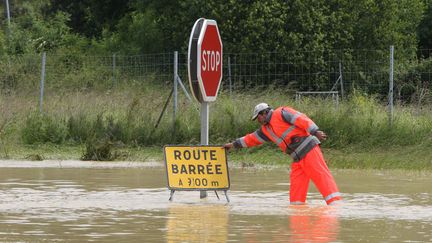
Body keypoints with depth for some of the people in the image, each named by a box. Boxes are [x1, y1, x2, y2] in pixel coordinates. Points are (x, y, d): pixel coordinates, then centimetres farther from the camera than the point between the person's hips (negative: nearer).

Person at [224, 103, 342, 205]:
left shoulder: (281, 113, -4)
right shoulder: (266, 129, 22)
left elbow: (302, 120, -14)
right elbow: (252, 139, 35)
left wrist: (315, 132, -25)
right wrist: (234, 144, 39)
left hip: (309, 149, -8)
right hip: (298, 159, 8)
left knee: (321, 175, -14)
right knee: (296, 186, 1)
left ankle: (335, 202, -21)